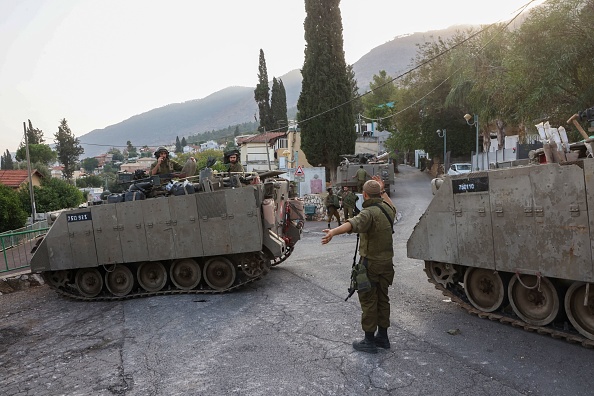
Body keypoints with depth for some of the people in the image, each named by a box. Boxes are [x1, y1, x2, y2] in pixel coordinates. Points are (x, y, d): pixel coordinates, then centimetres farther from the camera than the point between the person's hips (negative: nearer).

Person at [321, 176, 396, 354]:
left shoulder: (369, 212, -21)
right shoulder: (387, 208, 5)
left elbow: (354, 224, -43)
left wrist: (334, 231, -58)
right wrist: (383, 191, 41)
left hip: (370, 263, -8)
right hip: (386, 263, 8)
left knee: (368, 301, 1)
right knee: (382, 299, 17)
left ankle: (369, 342, 10)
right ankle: (383, 337, 28)